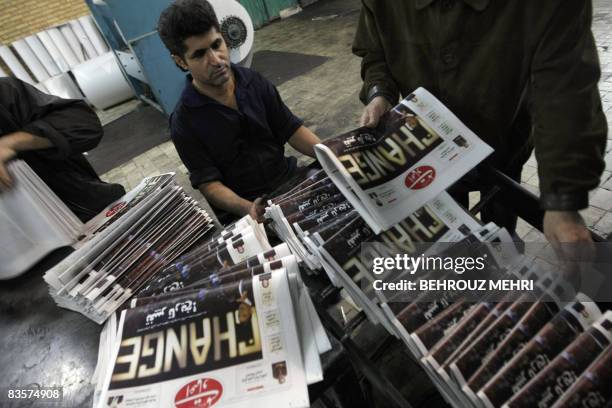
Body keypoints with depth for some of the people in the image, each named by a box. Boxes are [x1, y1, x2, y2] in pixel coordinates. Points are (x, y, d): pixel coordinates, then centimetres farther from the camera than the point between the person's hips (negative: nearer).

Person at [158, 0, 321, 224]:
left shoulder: (254, 81, 2)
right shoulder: (184, 122, -9)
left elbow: (291, 129, 4)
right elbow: (208, 182, -10)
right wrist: (246, 209, -29)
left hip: (291, 181, 5)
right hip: (242, 211, -4)